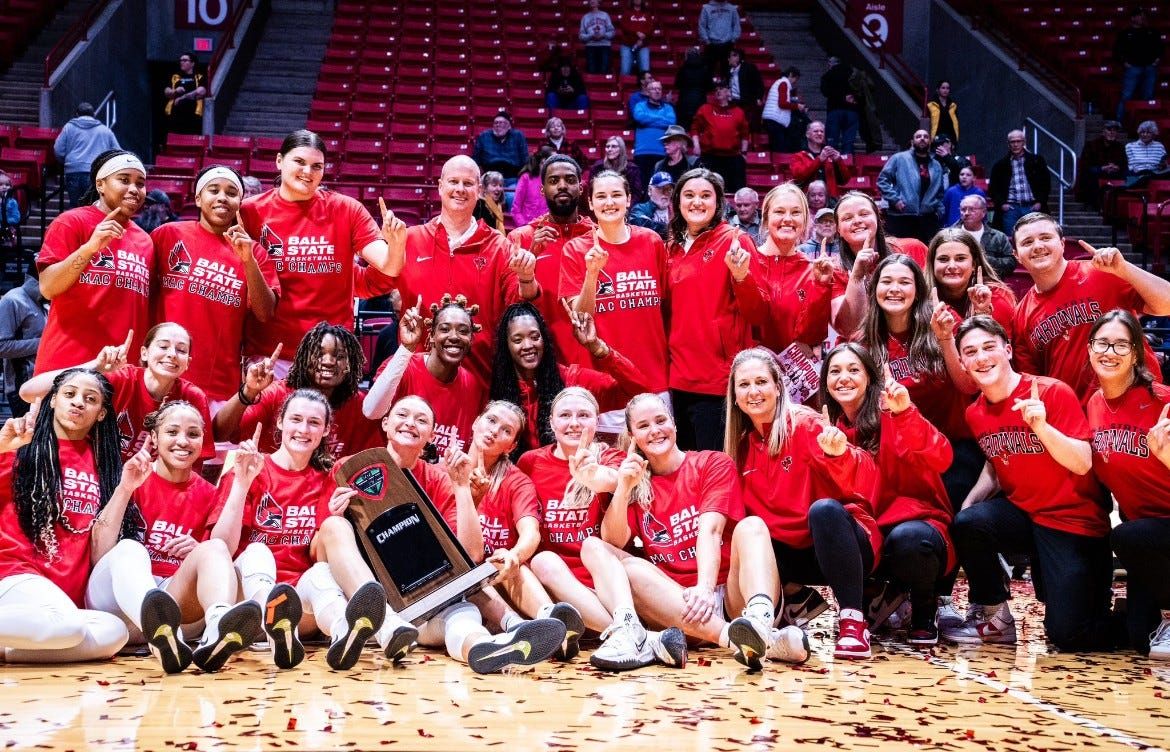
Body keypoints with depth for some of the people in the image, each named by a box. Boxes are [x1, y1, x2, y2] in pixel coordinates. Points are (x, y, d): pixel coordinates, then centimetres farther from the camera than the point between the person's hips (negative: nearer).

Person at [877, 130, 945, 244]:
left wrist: (939, 211, 9)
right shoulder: (899, 158, 1)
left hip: (928, 219, 4)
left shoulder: (936, 166, 16)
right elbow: (882, 180, -1)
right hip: (900, 217, -4)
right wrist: (894, 199, -11)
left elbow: (940, 193, 23)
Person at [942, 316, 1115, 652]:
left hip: (1072, 522, -5)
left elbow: (1082, 464, -19)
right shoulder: (976, 414, 4)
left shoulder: (1053, 392, -14)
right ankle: (995, 618, -5)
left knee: (1067, 634, -13)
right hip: (1021, 511, 5)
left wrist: (1040, 426, -33)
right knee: (967, 522, -28)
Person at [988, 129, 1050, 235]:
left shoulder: (1037, 161, 9)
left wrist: (1040, 202, -1)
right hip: (1011, 208, 0)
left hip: (1031, 207, 0)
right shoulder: (1001, 165, 9)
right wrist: (1001, 203, -3)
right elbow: (993, 188, 11)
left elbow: (1046, 183, 9)